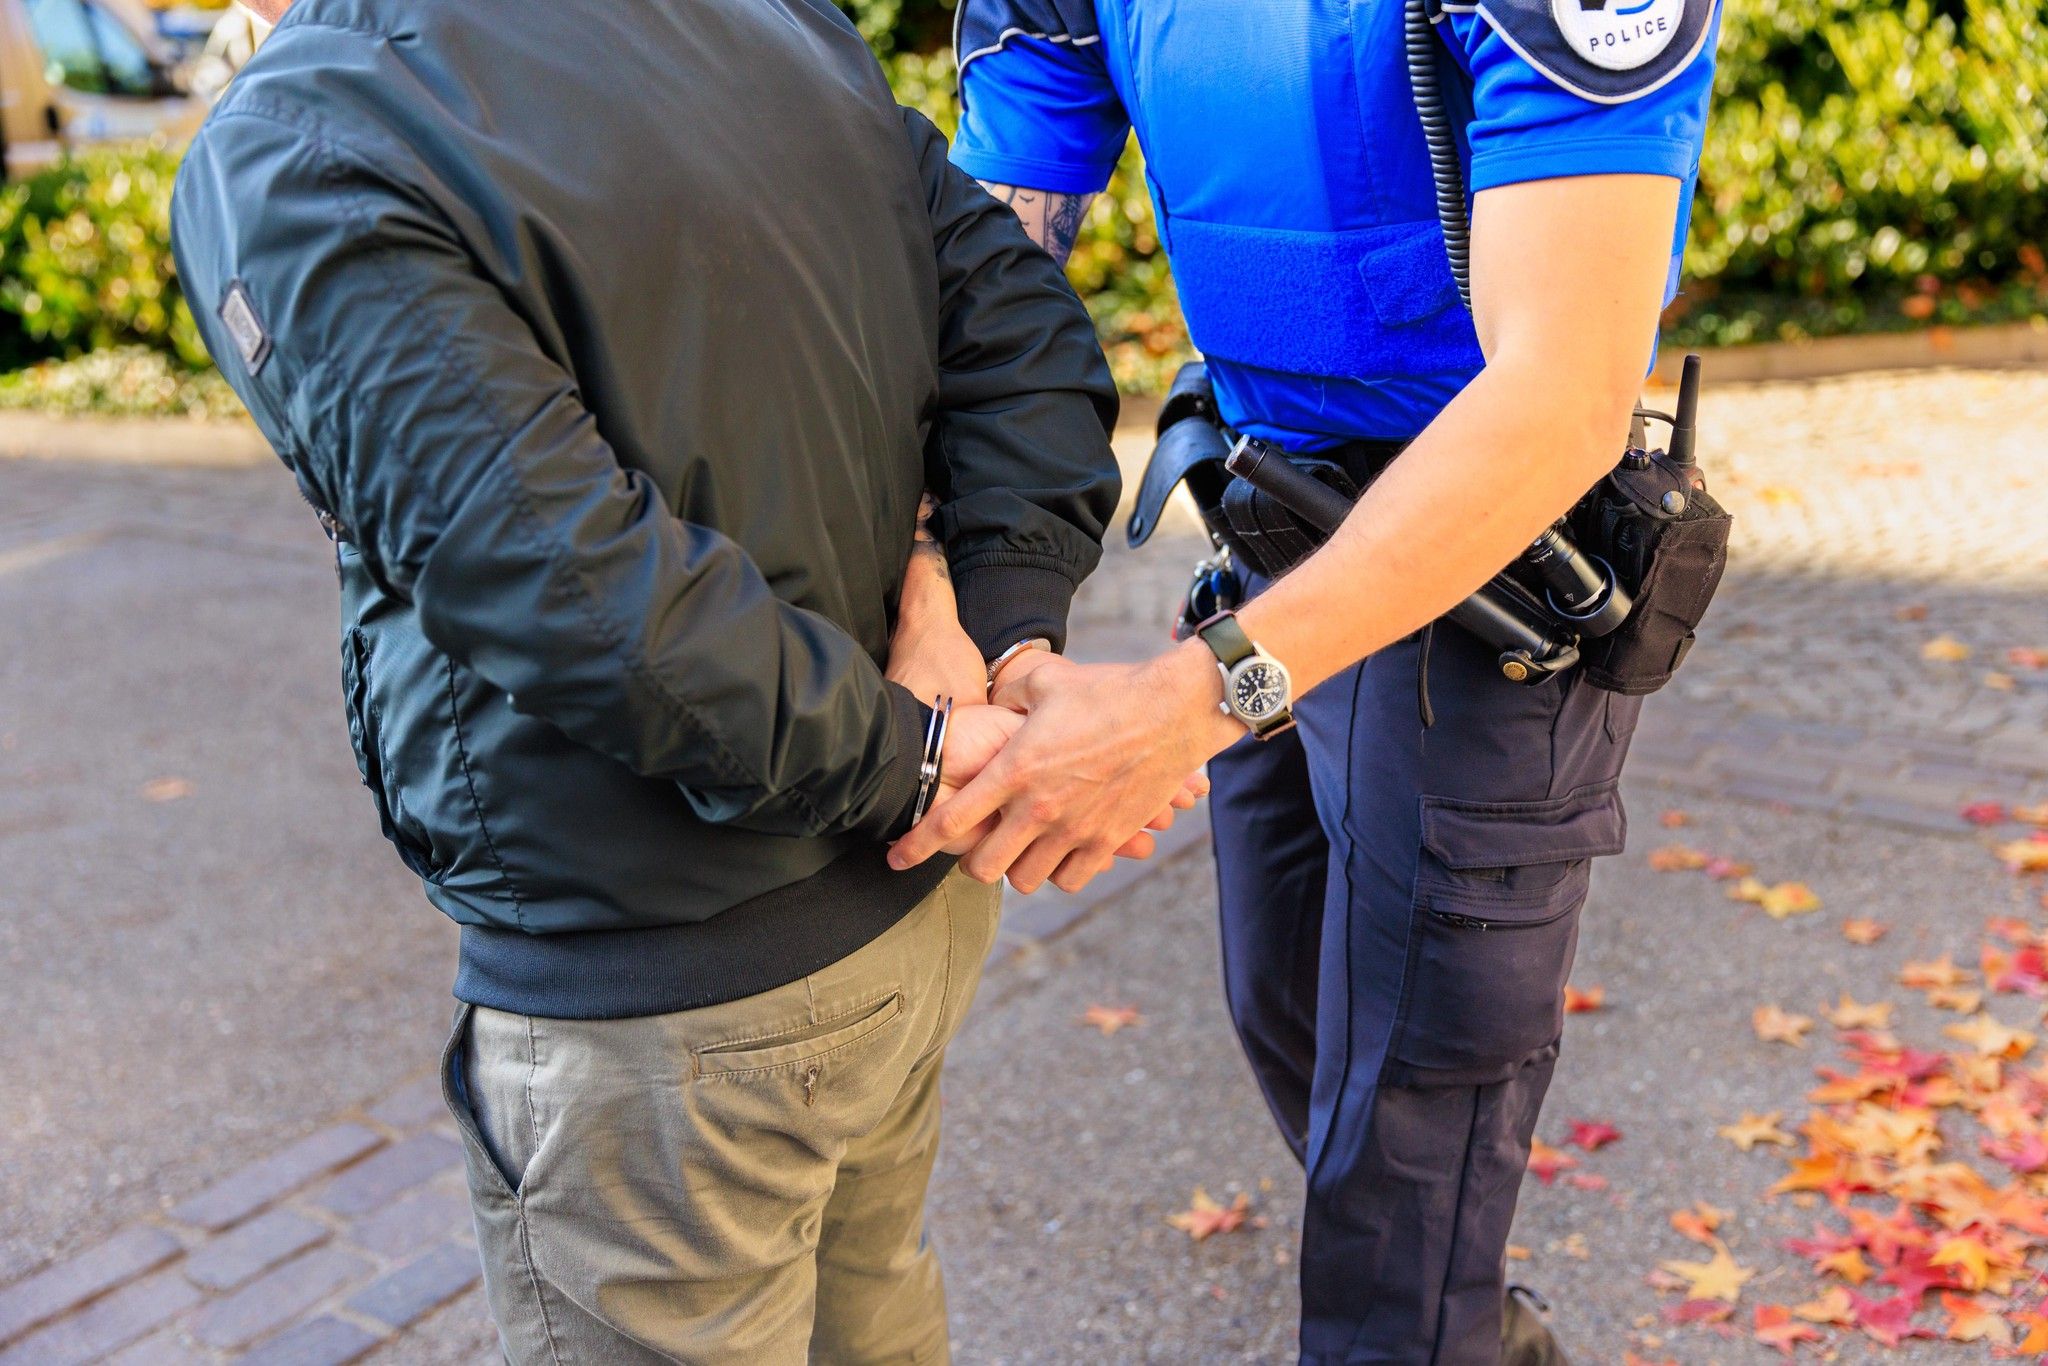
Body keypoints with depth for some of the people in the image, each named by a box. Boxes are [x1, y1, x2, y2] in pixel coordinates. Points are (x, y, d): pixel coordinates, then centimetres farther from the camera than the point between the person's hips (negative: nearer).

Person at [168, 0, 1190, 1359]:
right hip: (916, 907, 7)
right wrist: (1004, 658, -5)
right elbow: (1020, 322, 3)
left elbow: (570, 589, -29)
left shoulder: (282, 166, -19)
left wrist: (916, 755, -17)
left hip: (664, 1007, -7)